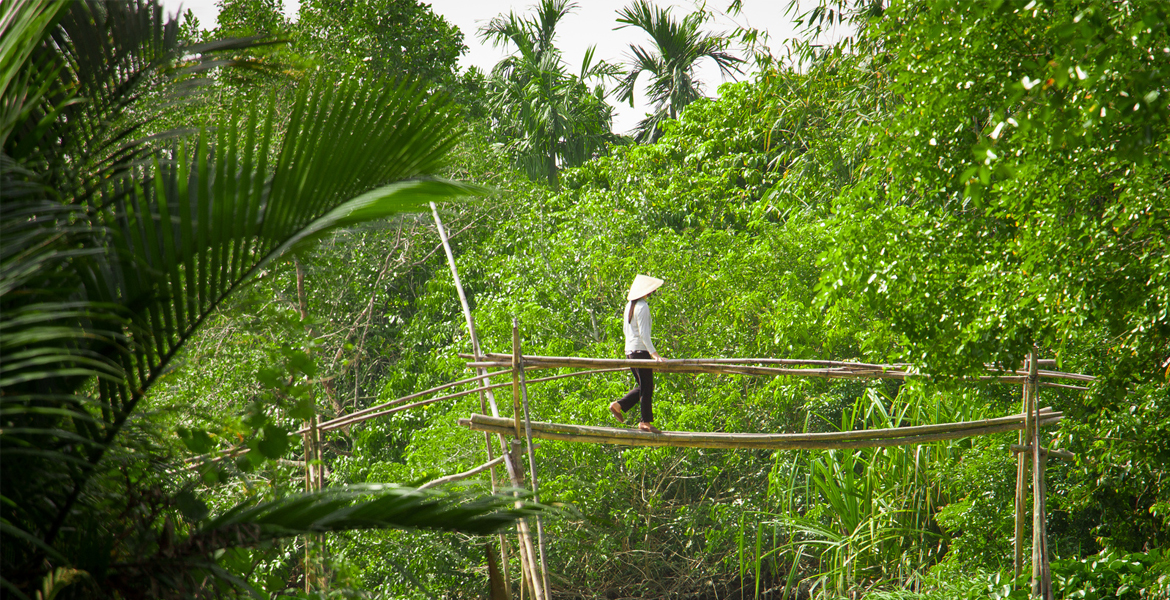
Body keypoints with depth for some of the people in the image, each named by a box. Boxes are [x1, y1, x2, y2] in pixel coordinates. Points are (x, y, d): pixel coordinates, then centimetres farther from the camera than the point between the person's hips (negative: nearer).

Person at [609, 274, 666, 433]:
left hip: (629, 351, 9)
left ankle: (619, 405, 5)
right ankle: (646, 421, 1)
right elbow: (643, 333, -20)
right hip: (641, 350, -9)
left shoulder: (629, 306, 13)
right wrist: (654, 354, -22)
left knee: (642, 386, 15)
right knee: (647, 387, -2)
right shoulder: (642, 307, -14)